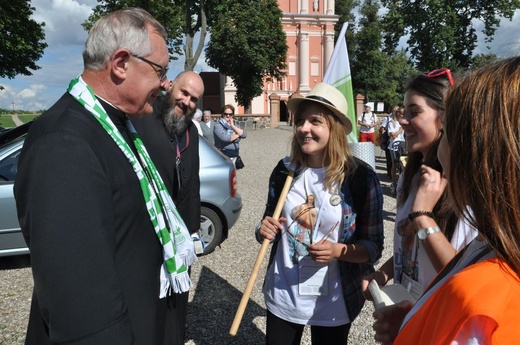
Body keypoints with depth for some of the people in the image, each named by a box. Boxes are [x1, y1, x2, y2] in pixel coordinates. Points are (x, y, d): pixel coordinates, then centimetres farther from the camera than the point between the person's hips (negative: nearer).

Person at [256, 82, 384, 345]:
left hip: (332, 302, -2)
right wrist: (265, 231, -12)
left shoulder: (361, 177, -14)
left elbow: (373, 247, -8)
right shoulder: (285, 170, -4)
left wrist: (339, 250, -25)